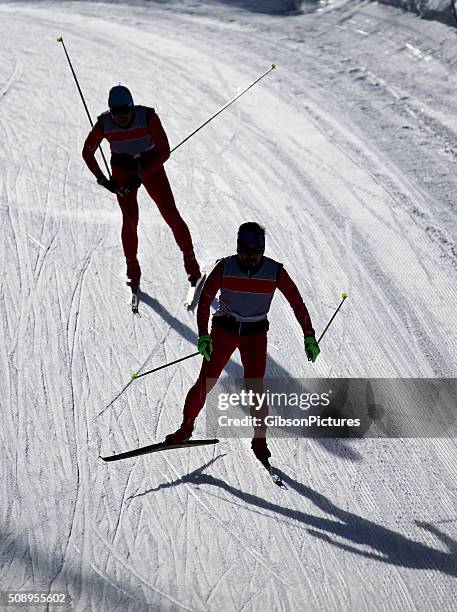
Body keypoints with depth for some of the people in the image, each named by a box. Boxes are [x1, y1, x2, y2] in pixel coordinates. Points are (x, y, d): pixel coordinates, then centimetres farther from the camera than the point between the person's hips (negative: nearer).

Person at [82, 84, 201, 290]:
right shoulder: (104, 124, -20)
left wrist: (141, 176, -25)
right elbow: (87, 152, -6)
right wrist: (103, 180, -14)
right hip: (122, 169, 1)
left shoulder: (148, 117, -26)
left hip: (152, 165, -1)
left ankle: (191, 262, 7)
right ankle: (132, 267, 7)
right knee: (130, 218, -12)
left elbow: (164, 152, -22)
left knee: (171, 215, -8)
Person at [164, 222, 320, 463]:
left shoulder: (275, 271, -14)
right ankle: (186, 428, 19)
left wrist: (309, 337, -8)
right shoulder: (225, 267, -16)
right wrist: (204, 336, -15)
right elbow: (204, 300, -7)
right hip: (224, 328, 0)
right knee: (205, 383, -3)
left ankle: (260, 440, 10)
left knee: (254, 388, -11)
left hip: (256, 333, 0)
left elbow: (297, 302, -5)